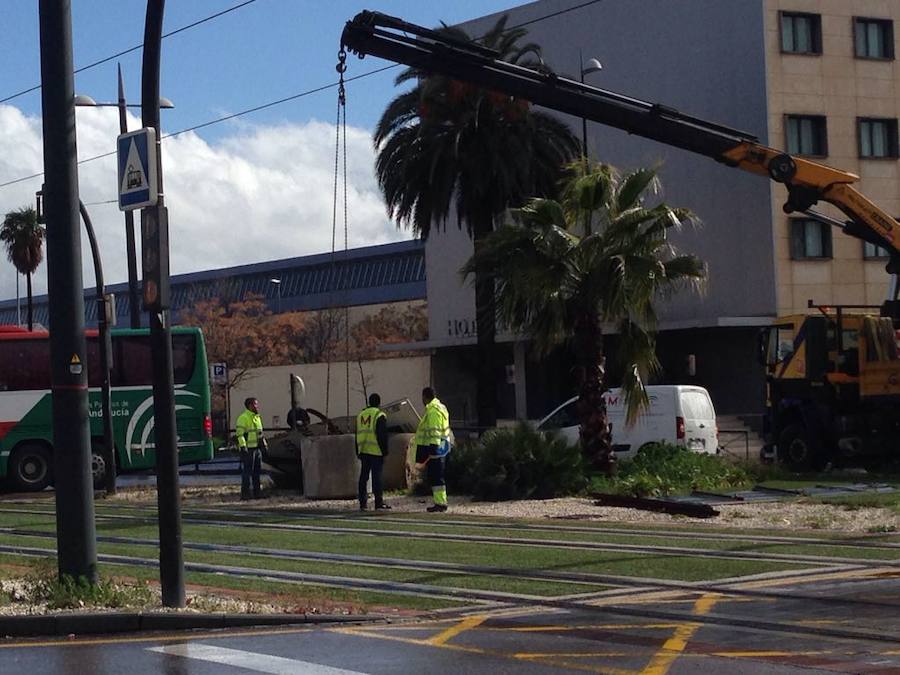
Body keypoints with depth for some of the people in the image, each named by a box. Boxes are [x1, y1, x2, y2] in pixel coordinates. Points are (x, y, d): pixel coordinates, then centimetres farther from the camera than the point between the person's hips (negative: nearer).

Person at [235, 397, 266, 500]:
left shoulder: (257, 417, 18)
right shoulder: (243, 418, -11)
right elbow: (240, 434, -16)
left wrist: (264, 444, 22)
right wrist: (243, 446, -22)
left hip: (257, 448, 9)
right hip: (248, 449, -9)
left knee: (256, 472, 11)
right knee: (247, 472, -7)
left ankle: (257, 492, 16)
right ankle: (245, 493, -5)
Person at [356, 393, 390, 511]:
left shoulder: (361, 415, 13)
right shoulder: (380, 415, -7)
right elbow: (382, 435, -11)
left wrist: (358, 452, 20)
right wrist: (385, 451, -6)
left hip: (363, 451, 6)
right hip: (376, 452, -6)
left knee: (363, 477, 8)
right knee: (377, 477, -5)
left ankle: (363, 503, 8)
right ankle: (379, 503, -6)